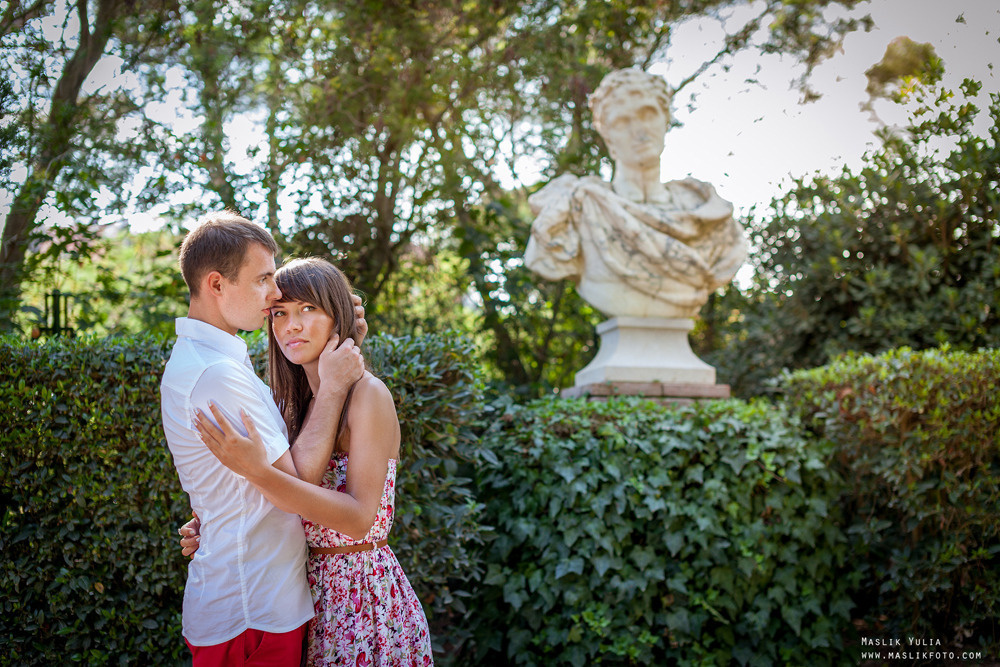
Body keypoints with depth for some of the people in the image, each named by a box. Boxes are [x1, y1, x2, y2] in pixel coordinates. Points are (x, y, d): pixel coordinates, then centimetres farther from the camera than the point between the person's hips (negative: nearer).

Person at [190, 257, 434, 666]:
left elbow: (358, 518, -23)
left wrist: (259, 471, -30)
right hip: (311, 589, 7)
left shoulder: (368, 394, -14)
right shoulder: (299, 402, 9)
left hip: (363, 597, -7)